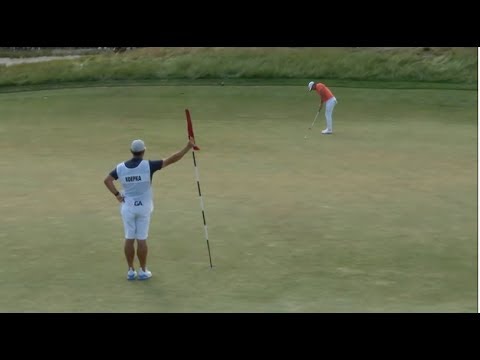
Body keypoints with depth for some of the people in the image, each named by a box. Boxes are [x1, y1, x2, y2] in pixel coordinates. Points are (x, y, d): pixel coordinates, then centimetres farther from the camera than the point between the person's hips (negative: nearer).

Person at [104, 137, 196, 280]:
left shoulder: (121, 167, -4)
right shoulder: (148, 165, -14)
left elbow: (107, 180, -4)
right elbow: (171, 160, -16)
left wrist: (117, 194, -2)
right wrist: (188, 147, -14)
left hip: (128, 207, 2)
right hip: (143, 207, -2)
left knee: (129, 239, 7)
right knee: (141, 240, 4)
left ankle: (131, 271, 11)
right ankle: (143, 271, 10)